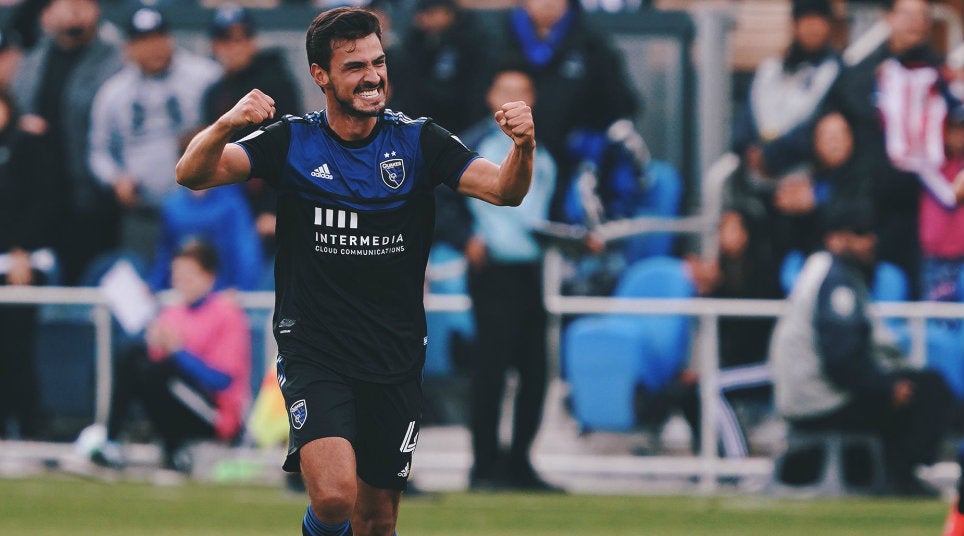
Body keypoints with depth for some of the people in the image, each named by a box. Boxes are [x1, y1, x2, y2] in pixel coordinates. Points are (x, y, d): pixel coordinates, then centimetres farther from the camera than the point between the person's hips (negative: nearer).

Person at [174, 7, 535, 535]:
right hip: (313, 350, -2)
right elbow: (192, 174, -12)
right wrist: (226, 125, -33)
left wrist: (522, 146, -31)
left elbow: (503, 190, -9)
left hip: (395, 361, 2)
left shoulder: (417, 141, 0)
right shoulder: (292, 142, -3)